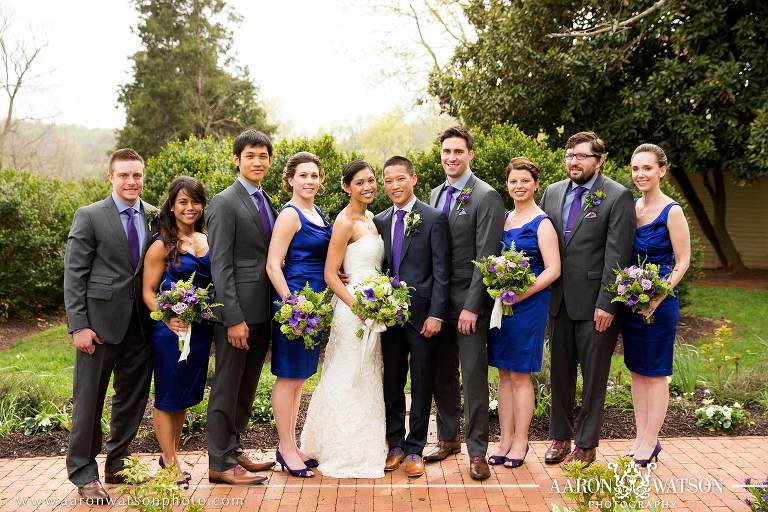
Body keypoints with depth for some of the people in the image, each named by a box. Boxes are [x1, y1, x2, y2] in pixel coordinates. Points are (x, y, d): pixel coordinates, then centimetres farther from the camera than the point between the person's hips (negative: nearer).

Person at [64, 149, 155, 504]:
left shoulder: (155, 217, 9)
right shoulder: (89, 216, -2)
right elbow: (74, 275, -5)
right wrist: (78, 325, -11)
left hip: (141, 324, 4)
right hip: (100, 322, -4)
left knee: (132, 398, 12)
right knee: (88, 400, 4)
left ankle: (118, 466, 28)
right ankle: (84, 474, 17)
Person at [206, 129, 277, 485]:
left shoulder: (267, 203, 15)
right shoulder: (224, 203, -10)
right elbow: (220, 265, -15)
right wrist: (234, 318, -19)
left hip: (262, 311, 8)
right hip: (237, 311, -8)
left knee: (246, 387, 15)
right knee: (227, 386, 1)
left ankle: (233, 450, 27)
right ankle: (220, 463, 11)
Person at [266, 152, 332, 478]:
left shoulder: (317, 212, 14)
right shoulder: (290, 215, -12)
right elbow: (273, 264, -17)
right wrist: (292, 303, -22)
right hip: (294, 300, -9)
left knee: (300, 377, 15)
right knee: (289, 376, 0)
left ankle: (291, 444, 25)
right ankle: (286, 448, 11)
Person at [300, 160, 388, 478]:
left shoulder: (370, 218, 12)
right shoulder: (345, 222, -14)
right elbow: (330, 274, -16)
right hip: (353, 305, -9)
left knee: (367, 378, 17)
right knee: (350, 379, 1)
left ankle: (367, 446, 30)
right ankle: (347, 455, 14)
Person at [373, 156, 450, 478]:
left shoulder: (434, 219, -5)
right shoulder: (380, 221, 9)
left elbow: (441, 272, -8)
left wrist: (435, 314, -13)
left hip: (422, 315, -4)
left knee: (421, 385, 6)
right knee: (391, 383, 11)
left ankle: (414, 449, 18)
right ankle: (395, 445, 25)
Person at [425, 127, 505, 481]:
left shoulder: (486, 197, -9)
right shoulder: (434, 195, 12)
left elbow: (486, 256, -14)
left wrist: (471, 306, -18)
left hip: (469, 302, -6)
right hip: (437, 299, 6)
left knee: (474, 376, -1)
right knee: (442, 375, 14)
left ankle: (477, 451, 10)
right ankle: (448, 438, 29)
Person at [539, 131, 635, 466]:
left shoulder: (617, 197, -8)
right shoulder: (553, 192, 9)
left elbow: (617, 255, -12)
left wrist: (606, 304, -16)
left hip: (594, 303, -5)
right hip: (559, 300, 5)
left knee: (594, 376, 7)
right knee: (560, 372, 15)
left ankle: (586, 444, 20)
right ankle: (560, 437, 29)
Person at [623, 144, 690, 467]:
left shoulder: (671, 211, -12)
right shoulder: (630, 207, 6)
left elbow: (683, 261, -11)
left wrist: (658, 299, -20)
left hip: (658, 303, -6)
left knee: (655, 373, 4)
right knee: (636, 370, 13)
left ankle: (650, 442, 15)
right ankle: (641, 437, 24)